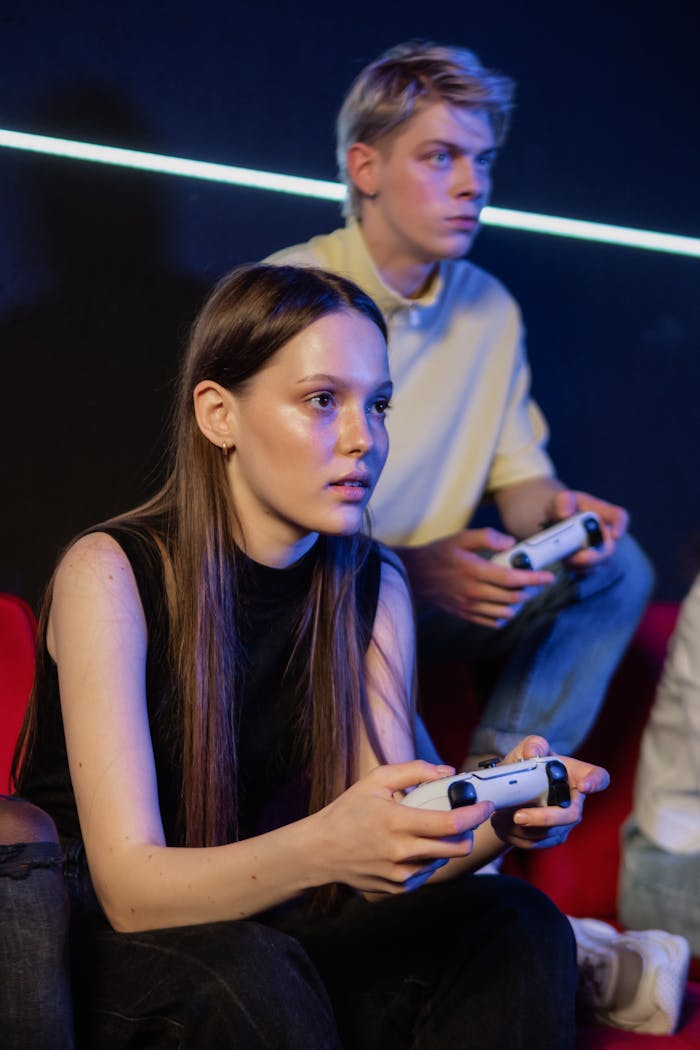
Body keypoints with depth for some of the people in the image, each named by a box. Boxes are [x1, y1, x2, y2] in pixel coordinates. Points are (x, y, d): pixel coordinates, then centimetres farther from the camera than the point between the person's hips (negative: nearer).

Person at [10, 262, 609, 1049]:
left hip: (266, 930, 5)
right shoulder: (110, 576, -18)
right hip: (99, 949, -4)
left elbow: (385, 865, -6)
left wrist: (497, 822, -29)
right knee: (246, 976, -37)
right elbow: (129, 890, -24)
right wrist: (324, 848, -43)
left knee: (519, 931, -19)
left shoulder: (373, 588, -1)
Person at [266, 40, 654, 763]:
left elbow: (518, 472, 11)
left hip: (434, 589, 6)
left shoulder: (490, 309, 5)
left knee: (614, 568, -10)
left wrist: (556, 512, -15)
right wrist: (408, 567, -31)